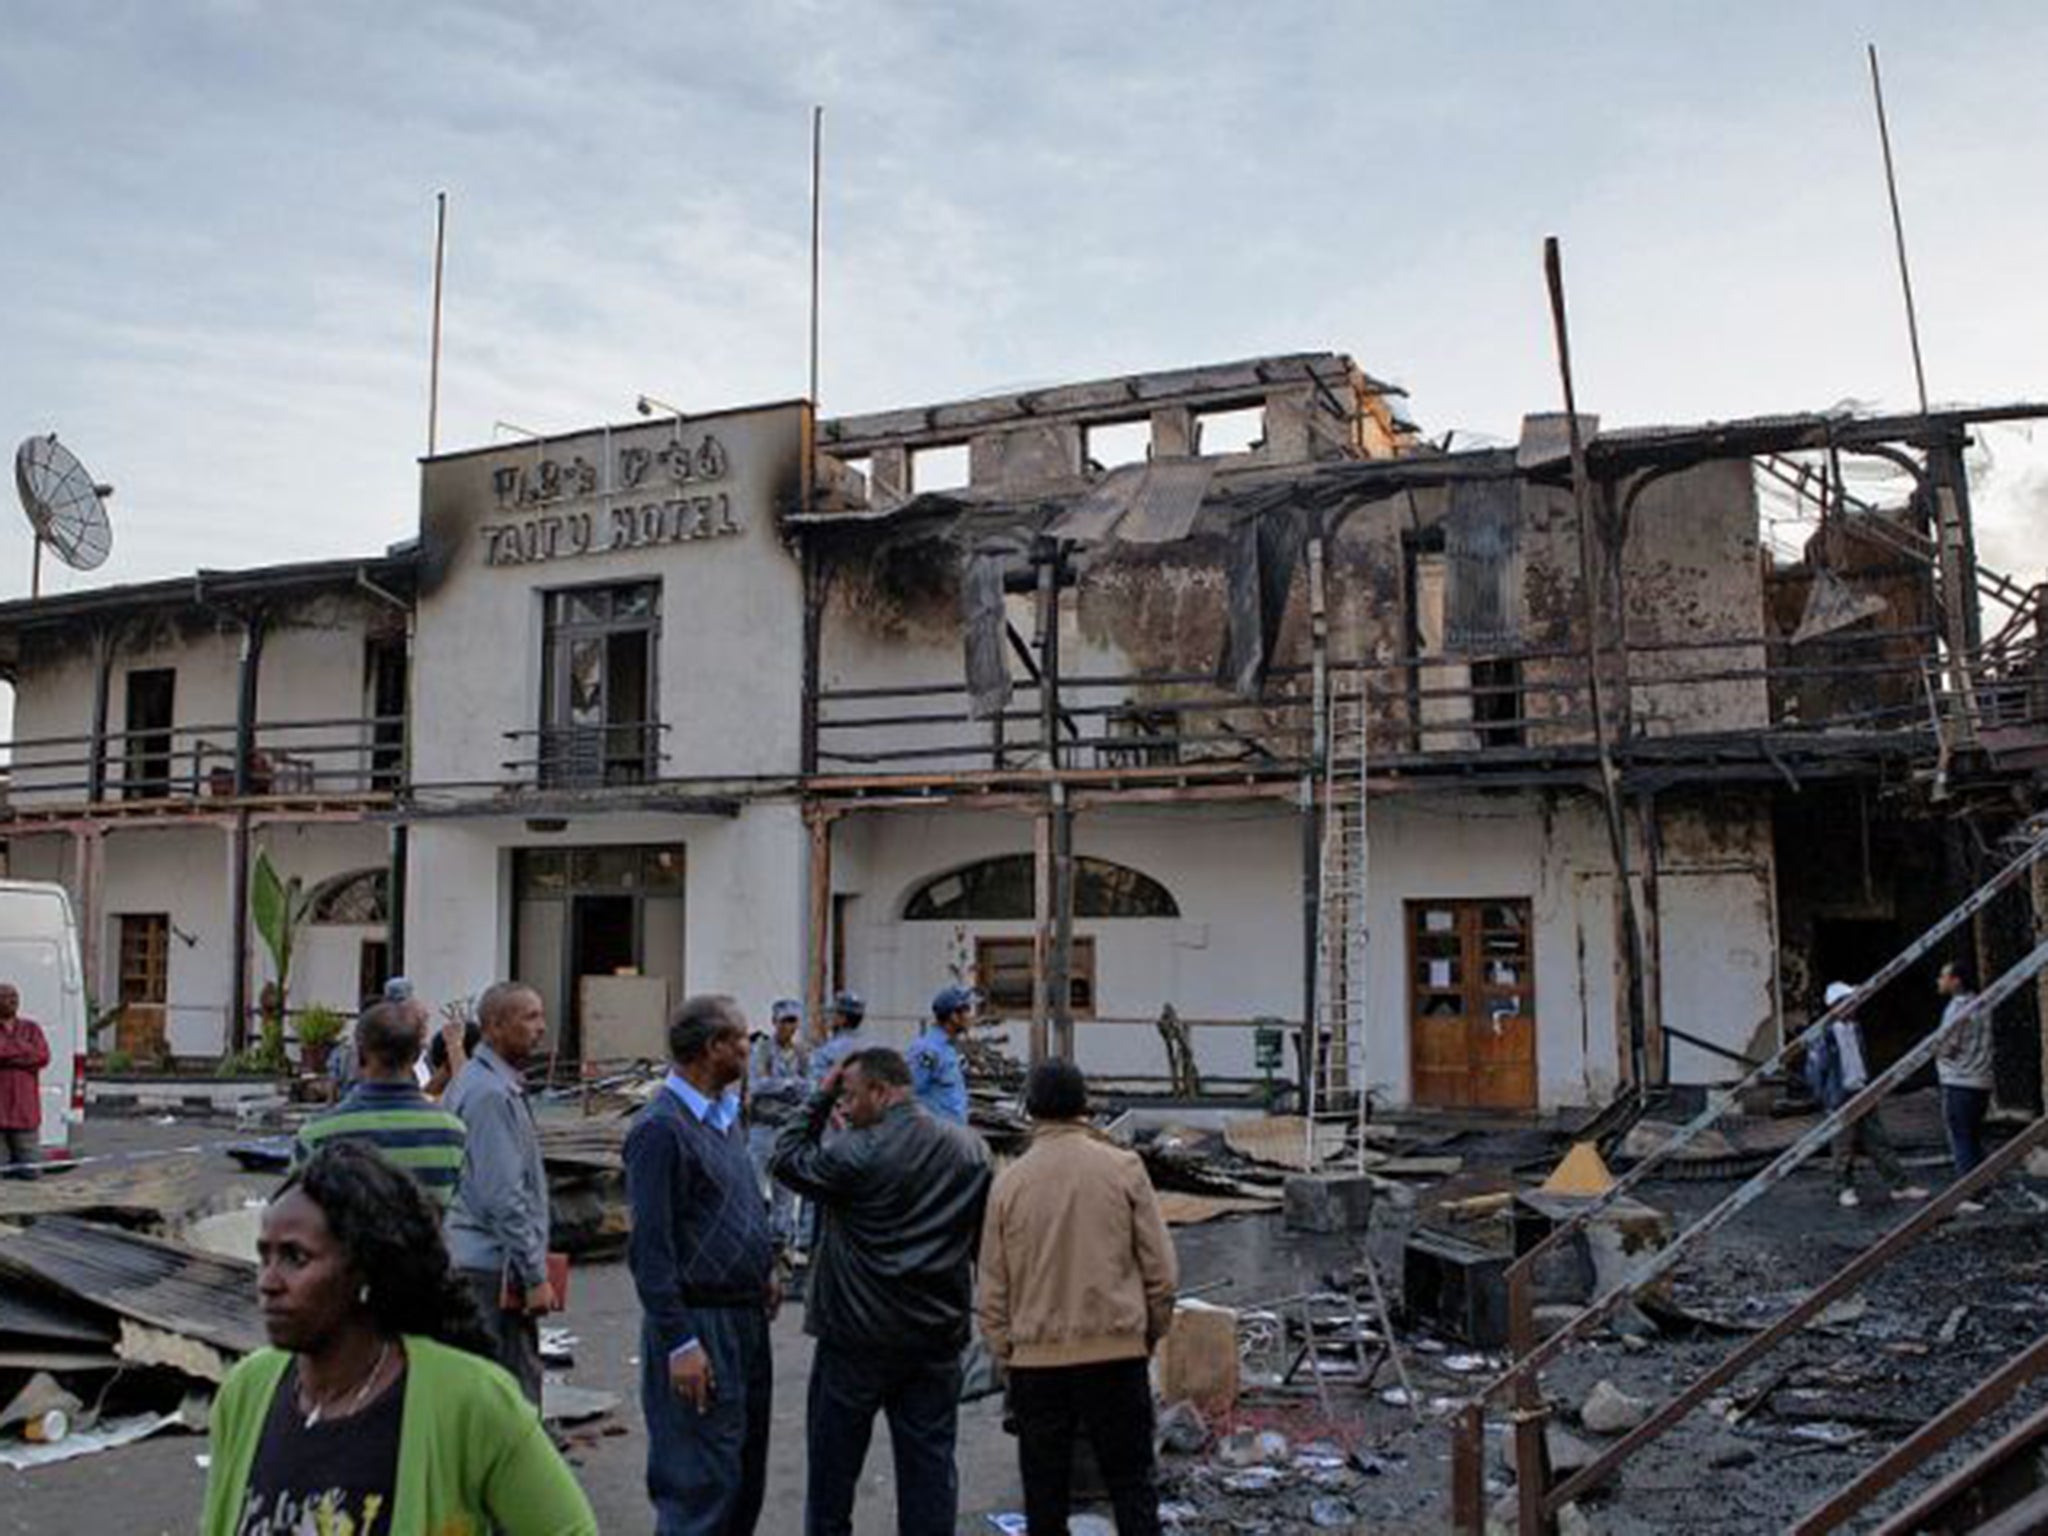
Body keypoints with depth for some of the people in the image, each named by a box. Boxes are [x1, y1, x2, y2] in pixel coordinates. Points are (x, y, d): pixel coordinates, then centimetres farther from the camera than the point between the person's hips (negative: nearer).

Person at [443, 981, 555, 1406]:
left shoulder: (491, 1083, 14)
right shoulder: (491, 1093, -18)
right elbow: (504, 1197, -22)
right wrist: (535, 1275, -18)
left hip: (471, 1257, 10)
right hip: (494, 1264, -10)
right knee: (516, 1390, -6)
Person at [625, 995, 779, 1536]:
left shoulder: (725, 1111, 11)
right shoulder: (661, 1127, -17)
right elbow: (650, 1248, -19)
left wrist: (762, 1272, 12)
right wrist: (680, 1344, -20)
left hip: (746, 1318, 9)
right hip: (699, 1323, -9)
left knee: (746, 1471, 17)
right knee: (703, 1481, -3)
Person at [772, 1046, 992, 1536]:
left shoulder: (858, 1153, -18)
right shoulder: (971, 1149, -1)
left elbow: (786, 1160, -5)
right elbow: (982, 1238, 7)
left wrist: (820, 1099, -1)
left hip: (858, 1337, -4)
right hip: (938, 1335, 4)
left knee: (834, 1458, 13)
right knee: (930, 1459, 11)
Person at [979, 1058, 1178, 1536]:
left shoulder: (1009, 1181, -2)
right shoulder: (1123, 1168, -5)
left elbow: (993, 1286, 2)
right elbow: (1161, 1268, -3)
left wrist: (1003, 1352, 13)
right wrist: (1152, 1332, 11)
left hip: (1036, 1357, 1)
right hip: (1118, 1351, -1)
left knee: (1044, 1485, 12)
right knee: (1130, 1479, 10)